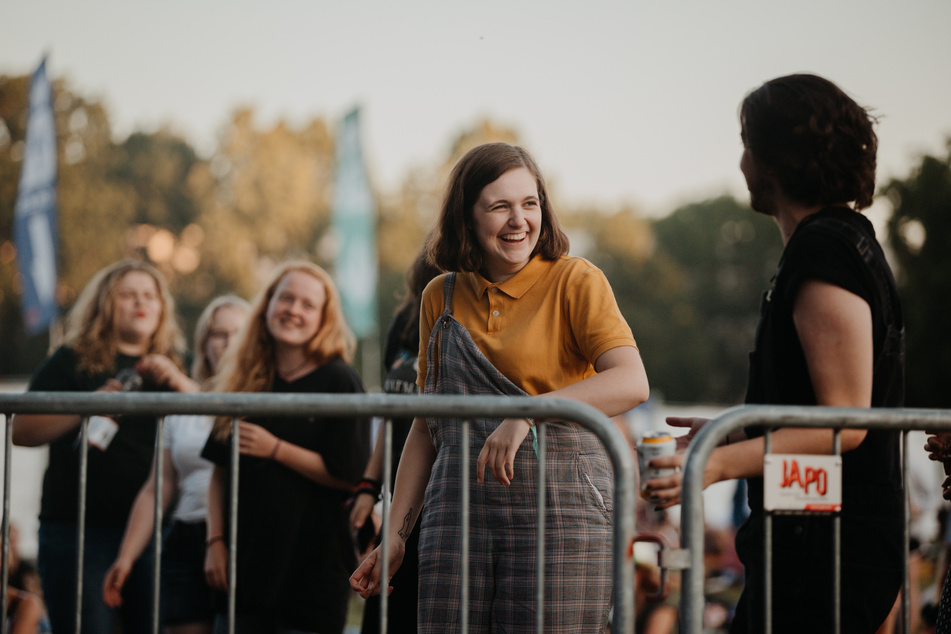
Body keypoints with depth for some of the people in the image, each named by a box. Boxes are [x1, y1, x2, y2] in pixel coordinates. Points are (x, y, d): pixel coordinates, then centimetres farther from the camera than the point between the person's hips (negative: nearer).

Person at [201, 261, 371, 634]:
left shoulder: (339, 383, -5)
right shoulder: (244, 380, 10)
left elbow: (350, 476, -12)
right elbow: (220, 472, 12)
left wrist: (276, 449, -11)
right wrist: (215, 541, 2)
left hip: (312, 568, -4)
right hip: (245, 559, 5)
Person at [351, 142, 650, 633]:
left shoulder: (575, 282, 0)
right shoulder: (442, 298, 14)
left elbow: (632, 383, -15)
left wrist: (528, 414, -27)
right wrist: (396, 533, 11)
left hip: (560, 507, -4)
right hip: (459, 511, 4)